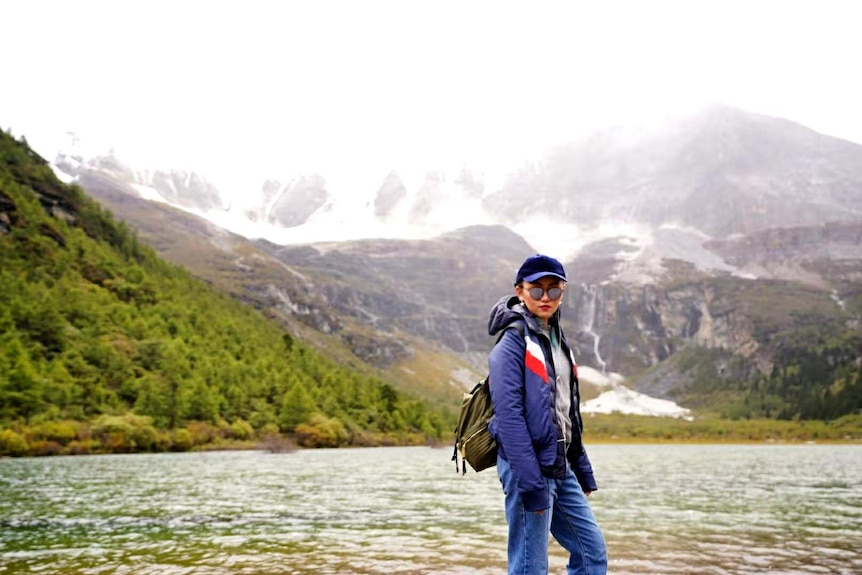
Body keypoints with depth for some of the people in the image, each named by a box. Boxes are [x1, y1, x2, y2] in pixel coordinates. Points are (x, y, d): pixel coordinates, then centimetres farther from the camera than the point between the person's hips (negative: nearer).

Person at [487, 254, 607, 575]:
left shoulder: (556, 338, 14)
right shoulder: (513, 340, -12)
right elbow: (509, 415, -20)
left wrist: (583, 469, 18)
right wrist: (531, 483, -24)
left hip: (559, 467, 9)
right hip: (528, 466, -9)